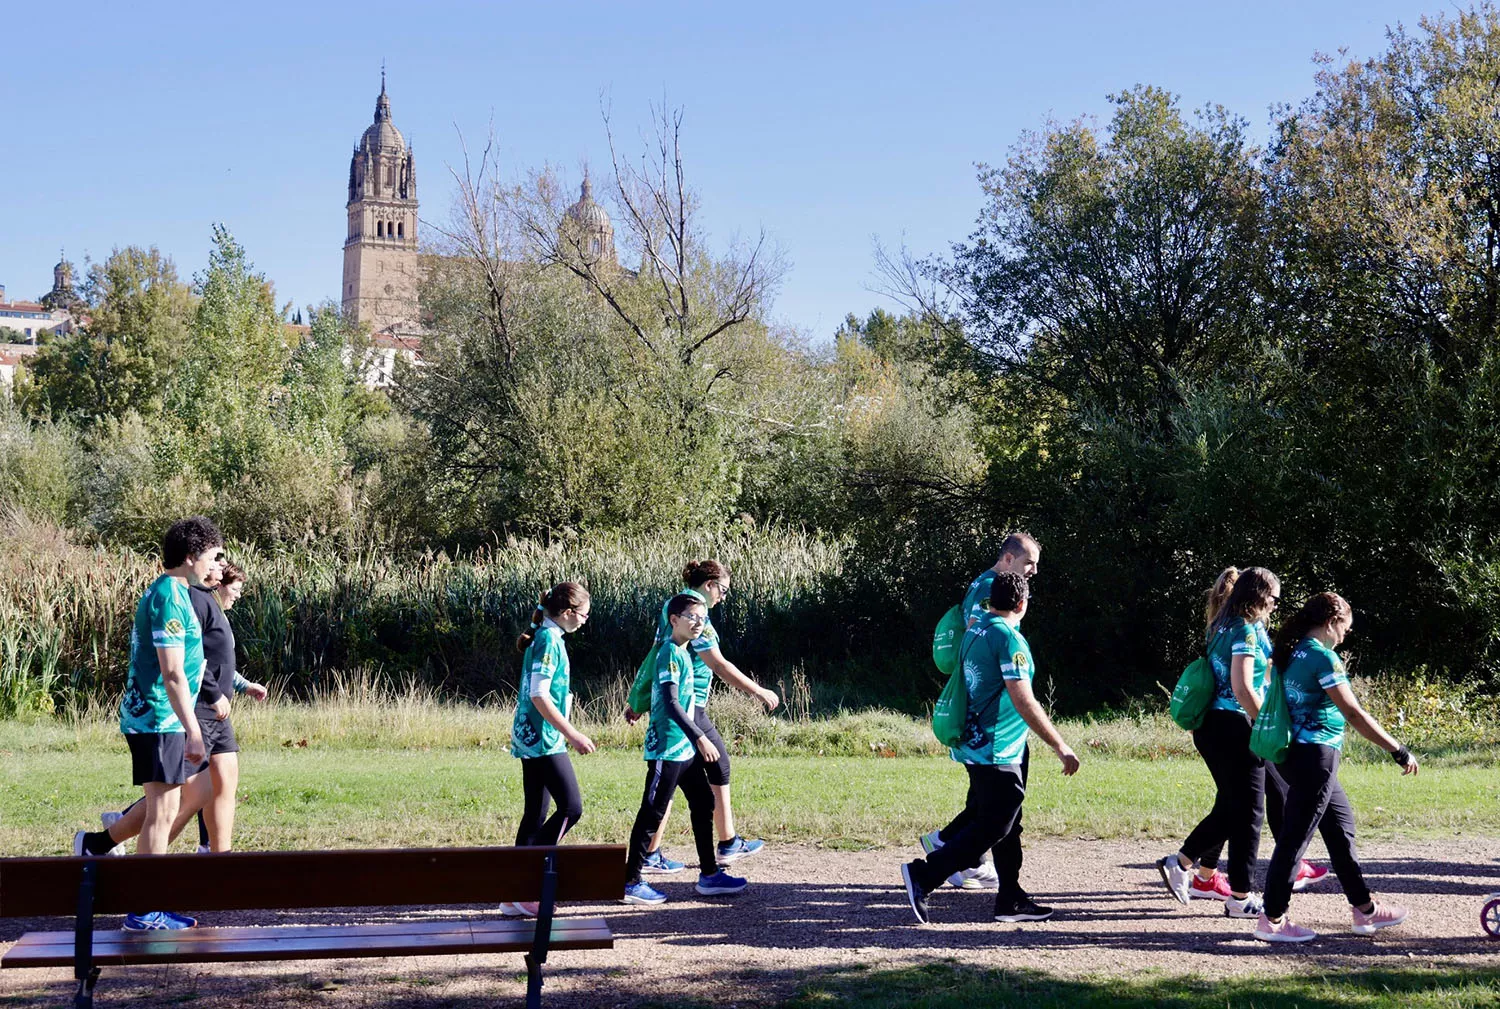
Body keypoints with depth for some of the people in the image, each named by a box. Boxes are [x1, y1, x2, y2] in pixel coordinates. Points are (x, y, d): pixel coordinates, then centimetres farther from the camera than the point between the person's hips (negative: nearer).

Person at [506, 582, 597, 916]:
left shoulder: (546, 638, 15)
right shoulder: (550, 641, -15)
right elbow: (539, 696, -20)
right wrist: (572, 734, -19)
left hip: (531, 738, 10)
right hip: (543, 739, -10)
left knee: (536, 815, 11)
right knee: (571, 807, -9)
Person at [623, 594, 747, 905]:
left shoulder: (682, 653, 13)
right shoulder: (670, 653, -16)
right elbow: (671, 702, -24)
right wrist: (700, 737, -25)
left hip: (685, 748, 10)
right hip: (667, 748, -10)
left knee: (703, 804, 13)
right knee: (652, 814, -4)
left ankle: (709, 874, 21)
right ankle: (630, 882, 2)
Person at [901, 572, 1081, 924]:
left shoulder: (974, 632, 9)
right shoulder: (1009, 638, -18)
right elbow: (1024, 702, -21)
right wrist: (1060, 747, -17)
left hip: (976, 746, 10)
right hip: (997, 752, -10)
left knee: (1006, 827, 15)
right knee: (991, 828, -5)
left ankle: (1011, 899, 20)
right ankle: (923, 876, -6)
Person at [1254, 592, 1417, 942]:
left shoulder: (1294, 652, 10)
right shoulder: (1323, 657, -16)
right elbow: (1354, 714, -19)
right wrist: (1398, 751, -15)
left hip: (1297, 752, 10)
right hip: (1316, 755, -10)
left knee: (1341, 826, 18)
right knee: (1296, 835, -4)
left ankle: (1364, 910, 27)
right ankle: (1272, 920, 1)